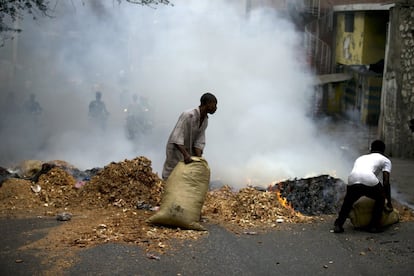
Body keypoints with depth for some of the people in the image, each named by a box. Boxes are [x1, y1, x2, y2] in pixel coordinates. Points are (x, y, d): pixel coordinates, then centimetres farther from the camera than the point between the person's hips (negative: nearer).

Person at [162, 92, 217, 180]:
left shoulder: (205, 121, -2)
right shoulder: (188, 115, -27)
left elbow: (199, 143, -6)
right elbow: (176, 138, -32)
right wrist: (186, 155, -43)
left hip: (188, 152, 8)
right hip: (175, 150, -8)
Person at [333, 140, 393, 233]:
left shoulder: (360, 158, 40)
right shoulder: (385, 160, 27)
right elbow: (386, 182, 15)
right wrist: (389, 203, 21)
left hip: (352, 181, 3)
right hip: (369, 181, -3)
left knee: (348, 202, 30)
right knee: (380, 198, 27)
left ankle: (338, 225, 18)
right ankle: (374, 225, 22)